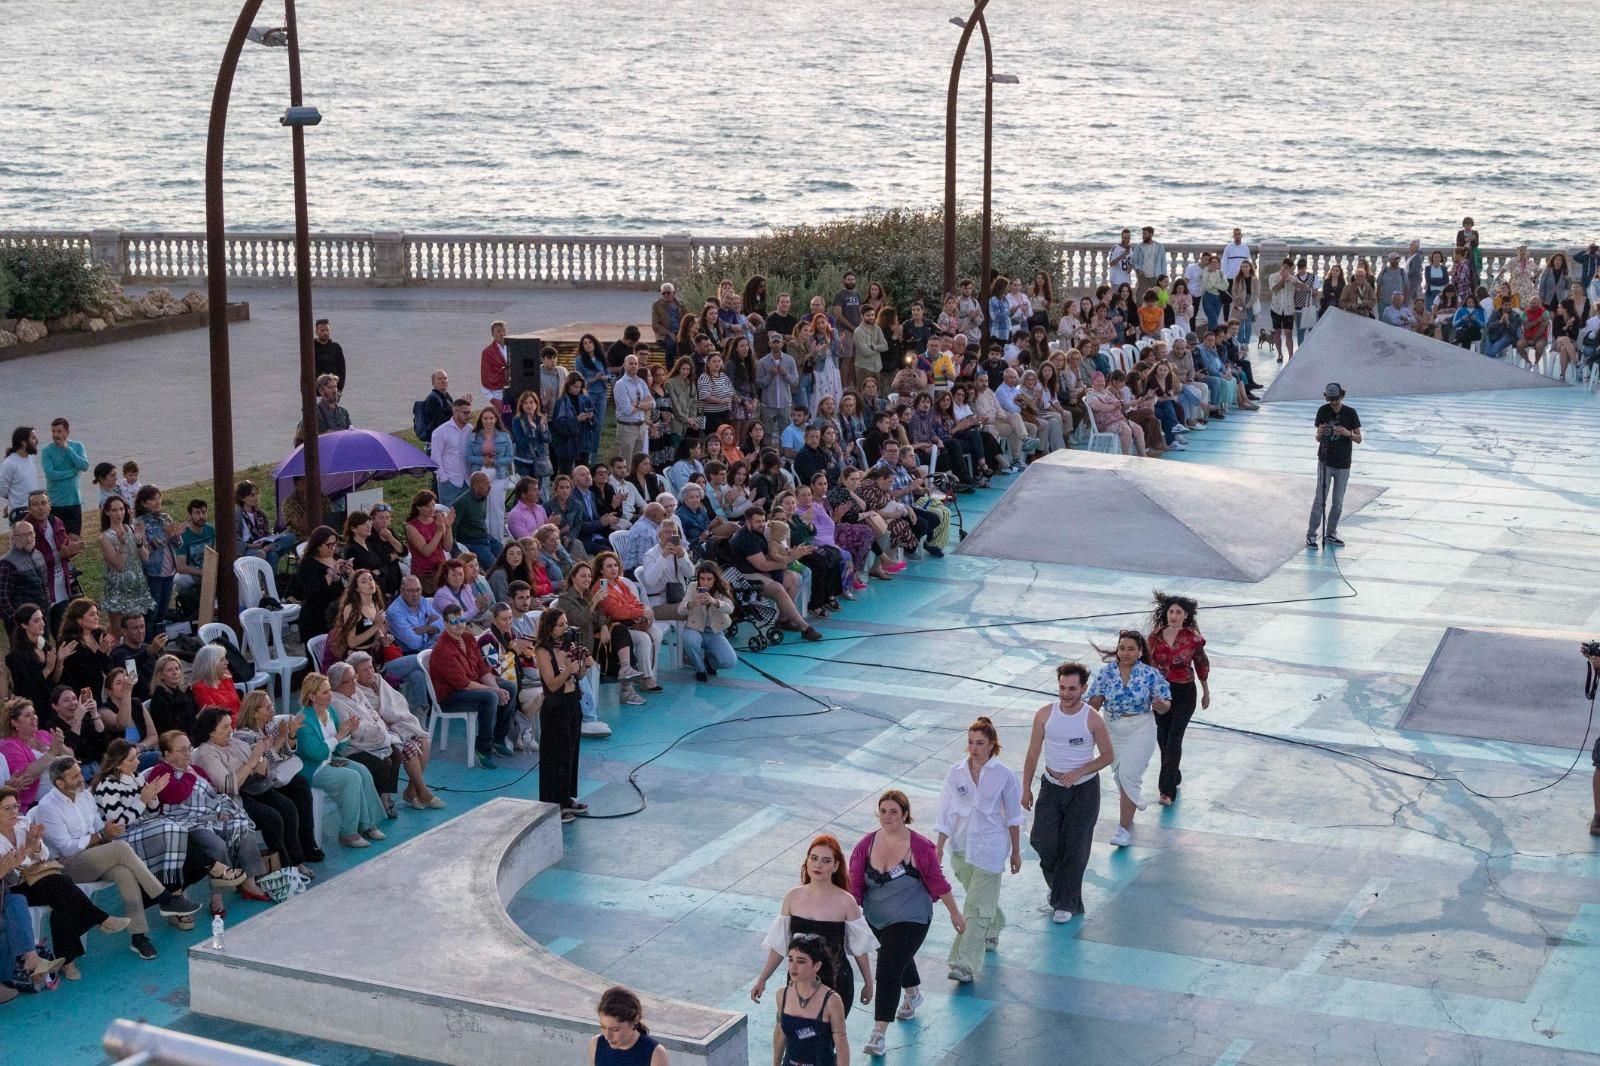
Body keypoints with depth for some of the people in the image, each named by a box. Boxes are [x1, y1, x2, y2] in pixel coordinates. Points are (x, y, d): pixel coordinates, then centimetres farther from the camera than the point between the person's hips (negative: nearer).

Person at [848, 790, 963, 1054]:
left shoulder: (920, 847, -19)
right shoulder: (867, 844, -9)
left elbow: (938, 882, -8)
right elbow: (855, 884, -6)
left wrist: (955, 913, 2)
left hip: (910, 920, -5)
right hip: (877, 919, 5)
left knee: (888, 970, -14)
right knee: (900, 957, 30)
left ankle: (879, 1033, -7)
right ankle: (913, 994, 61)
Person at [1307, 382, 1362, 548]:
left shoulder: (1350, 413, -4)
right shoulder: (1322, 411, -4)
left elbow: (1359, 439, -1)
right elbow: (1318, 439, 1)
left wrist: (1348, 433, -22)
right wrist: (1320, 433, -22)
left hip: (1343, 464, 1)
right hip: (1325, 461, -1)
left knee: (1338, 502, 8)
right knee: (1320, 500, -6)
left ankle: (1330, 534, 19)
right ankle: (1311, 535, -2)